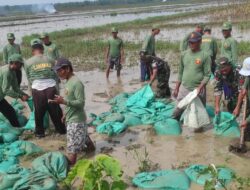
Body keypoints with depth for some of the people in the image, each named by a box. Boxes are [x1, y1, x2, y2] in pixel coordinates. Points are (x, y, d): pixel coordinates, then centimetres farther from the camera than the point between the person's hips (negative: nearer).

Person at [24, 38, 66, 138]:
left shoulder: (28, 62, 4)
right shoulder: (50, 60, 8)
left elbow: (29, 79, 13)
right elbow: (55, 75, 11)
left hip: (37, 90, -1)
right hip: (51, 88, 1)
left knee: (39, 112, 16)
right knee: (55, 111, 15)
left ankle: (40, 132, 30)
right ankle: (62, 129, 28)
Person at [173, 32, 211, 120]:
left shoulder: (205, 56, -5)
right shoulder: (184, 54, 8)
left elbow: (207, 75, -7)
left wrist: (200, 87, -21)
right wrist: (176, 88, 13)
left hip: (198, 90, -3)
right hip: (183, 89, 4)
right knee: (177, 112, 7)